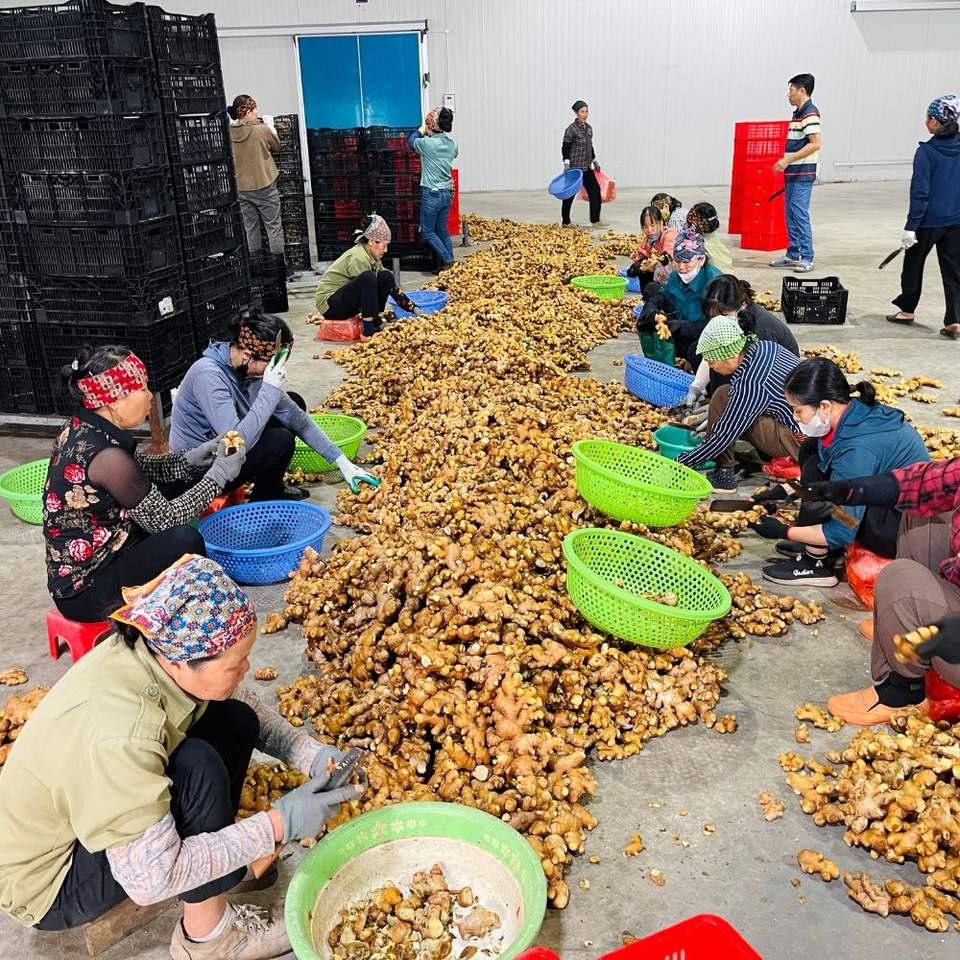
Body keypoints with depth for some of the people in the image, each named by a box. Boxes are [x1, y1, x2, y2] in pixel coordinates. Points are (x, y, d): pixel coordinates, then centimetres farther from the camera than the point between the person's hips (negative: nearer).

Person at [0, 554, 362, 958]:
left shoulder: (160, 650, -18)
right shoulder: (118, 736, -39)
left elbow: (246, 705, 1)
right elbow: (152, 879, -33)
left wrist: (312, 754, -14)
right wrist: (276, 825, -28)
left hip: (89, 807, 7)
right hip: (48, 883, -7)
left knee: (235, 720, -7)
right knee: (196, 767, -30)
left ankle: (215, 862, 4)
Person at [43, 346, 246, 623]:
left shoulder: (81, 426, -2)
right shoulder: (106, 456, -28)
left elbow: (140, 468, 13)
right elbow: (163, 520, -17)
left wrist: (189, 459, -3)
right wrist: (218, 476, -11)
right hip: (83, 591, -9)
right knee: (185, 540, -24)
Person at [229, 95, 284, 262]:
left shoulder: (229, 133, -4)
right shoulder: (262, 130, -16)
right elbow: (277, 147, 0)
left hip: (241, 187, 5)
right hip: (264, 185, -4)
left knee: (250, 227, 14)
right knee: (274, 226, 6)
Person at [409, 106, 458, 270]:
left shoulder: (427, 144, -17)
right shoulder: (452, 144, 0)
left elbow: (412, 139, 4)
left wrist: (422, 129, 23)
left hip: (431, 195, -6)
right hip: (447, 193, 6)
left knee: (427, 231, 6)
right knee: (442, 230, 14)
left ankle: (447, 260, -1)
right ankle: (448, 262, 15)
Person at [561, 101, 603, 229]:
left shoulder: (589, 128, 11)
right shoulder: (571, 129, -10)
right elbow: (565, 148, -11)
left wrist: (594, 161, 24)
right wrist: (566, 164, -18)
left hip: (587, 167, 7)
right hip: (574, 167, -7)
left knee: (595, 190, -1)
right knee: (570, 194, 3)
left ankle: (595, 220, 2)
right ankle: (565, 221, 15)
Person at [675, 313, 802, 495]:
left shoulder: (749, 385, -25)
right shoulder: (765, 346, -1)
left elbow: (724, 436, -18)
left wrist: (680, 463, -8)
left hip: (801, 442, -9)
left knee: (722, 397, -14)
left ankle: (724, 473, -8)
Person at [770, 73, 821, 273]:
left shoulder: (810, 113, -13)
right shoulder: (797, 113, 17)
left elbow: (815, 144, -21)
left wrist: (788, 160, -21)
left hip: (803, 173, -10)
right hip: (792, 172, 10)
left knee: (800, 213, -10)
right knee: (790, 213, 11)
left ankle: (807, 258, -7)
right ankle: (793, 255, 19)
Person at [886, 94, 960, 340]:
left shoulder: (926, 152, -15)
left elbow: (920, 193, -16)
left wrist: (911, 226, -12)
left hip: (929, 220, -4)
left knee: (913, 263, 17)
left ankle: (907, 309, 31)